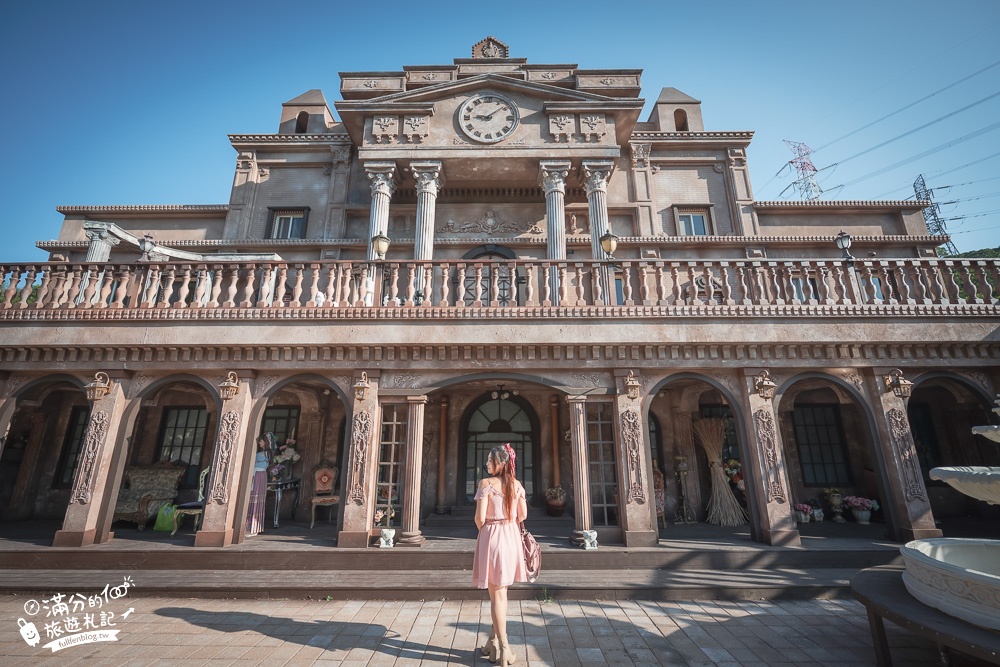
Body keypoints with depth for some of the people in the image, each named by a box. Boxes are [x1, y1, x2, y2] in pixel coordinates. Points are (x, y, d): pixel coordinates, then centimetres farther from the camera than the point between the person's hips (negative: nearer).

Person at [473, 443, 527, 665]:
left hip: (492, 537, -5)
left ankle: (503, 647, 11)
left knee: (497, 593, 6)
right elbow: (522, 515, 6)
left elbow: (480, 518, -17)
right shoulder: (517, 484, 0)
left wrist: (483, 529, 4)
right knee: (501, 590, 20)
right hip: (511, 537, 6)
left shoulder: (486, 483, -16)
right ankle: (494, 639, 34)